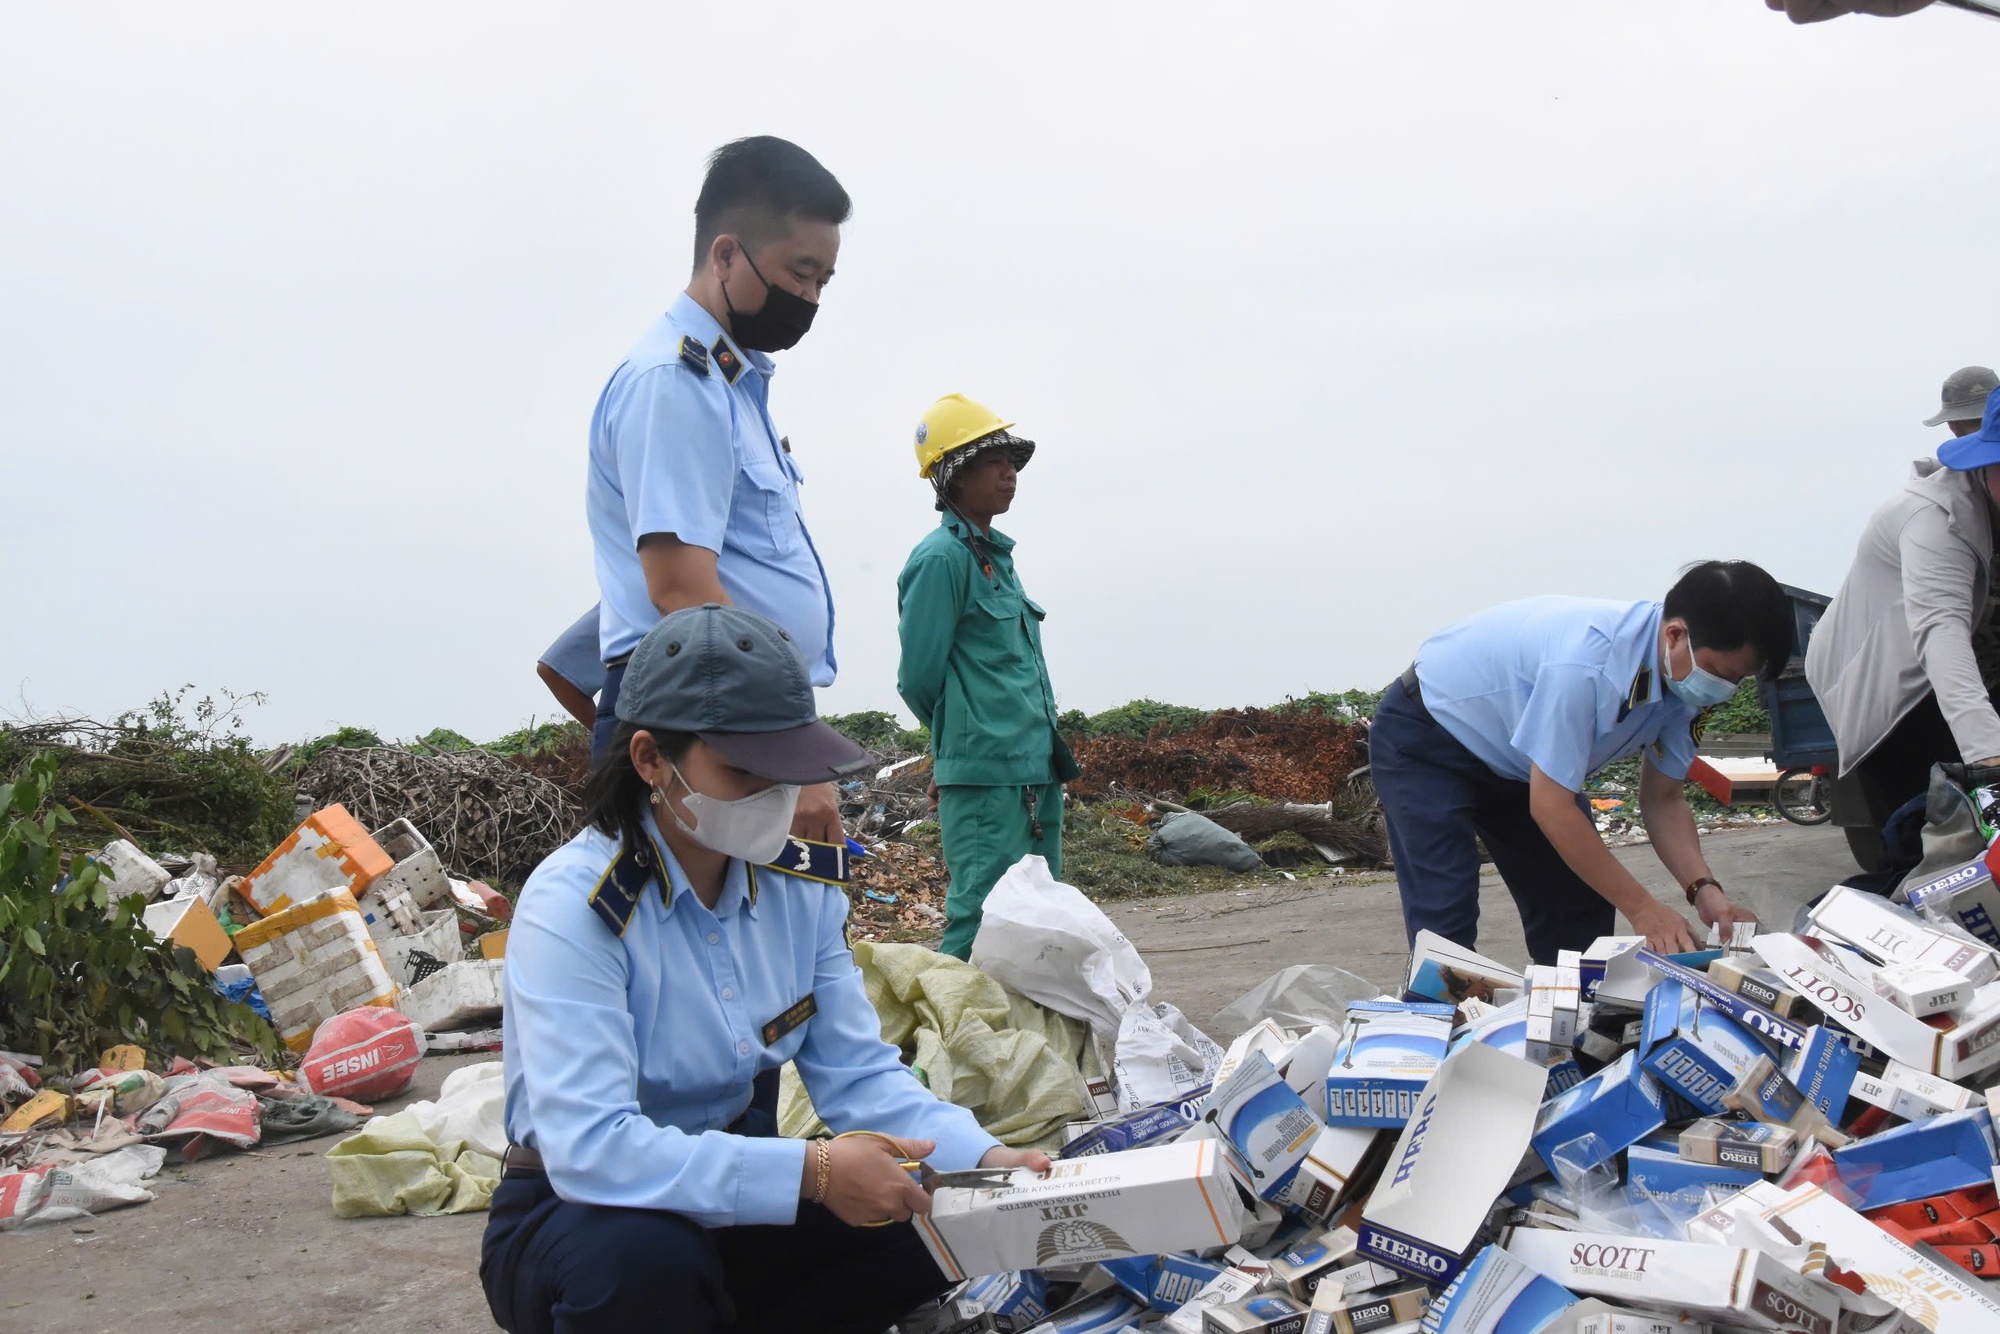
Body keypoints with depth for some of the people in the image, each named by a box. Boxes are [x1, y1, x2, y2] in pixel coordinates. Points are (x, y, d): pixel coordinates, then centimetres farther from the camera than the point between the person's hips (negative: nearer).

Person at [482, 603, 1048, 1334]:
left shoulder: (798, 887, -3)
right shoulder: (573, 906, -23)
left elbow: (859, 1075, -5)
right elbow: (587, 1148, -34)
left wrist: (984, 1159, -23)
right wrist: (810, 1172, -39)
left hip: (732, 1193, 6)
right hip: (582, 1216, -6)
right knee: (644, 1259, -38)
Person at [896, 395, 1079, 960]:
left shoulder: (996, 553, 16)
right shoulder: (942, 558, -11)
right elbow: (919, 679, -11)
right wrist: (963, 738, 4)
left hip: (1036, 774, 9)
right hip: (985, 779, -9)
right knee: (984, 924, -9)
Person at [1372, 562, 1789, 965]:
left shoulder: (1683, 679, -13)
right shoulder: (1586, 659, -39)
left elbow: (1663, 799, -2)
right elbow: (1550, 806, -32)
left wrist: (1704, 889, -19)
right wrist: (1641, 907, -27)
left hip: (1511, 761, 8)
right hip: (1423, 741, -8)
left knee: (1582, 910, 5)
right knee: (1446, 923, -20)